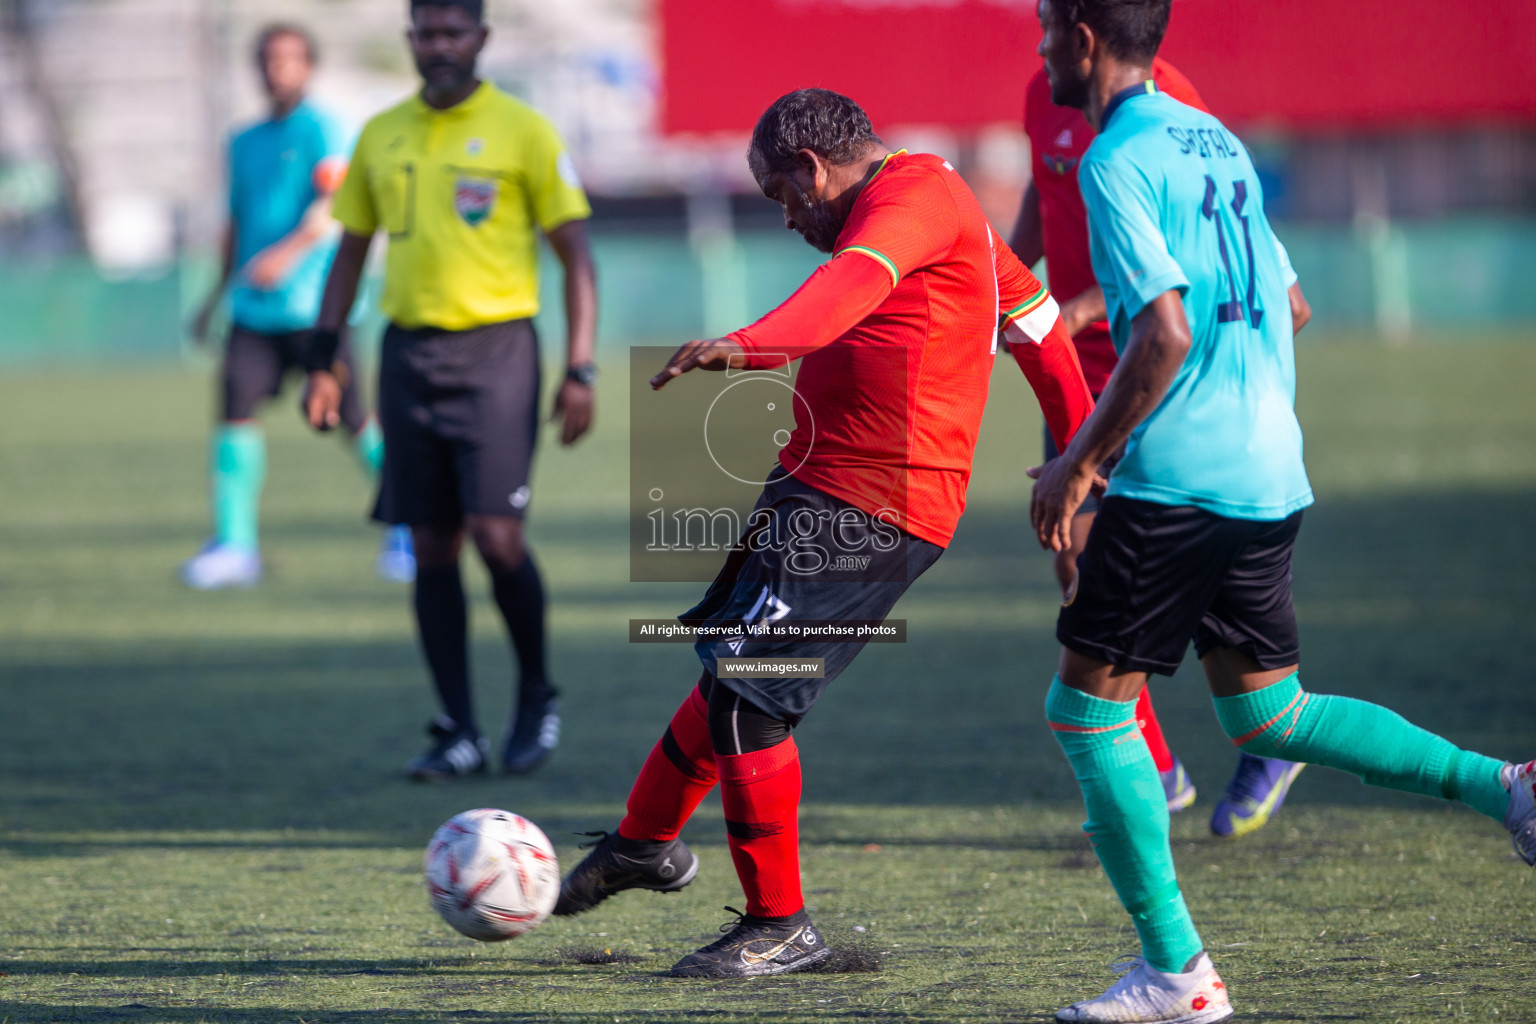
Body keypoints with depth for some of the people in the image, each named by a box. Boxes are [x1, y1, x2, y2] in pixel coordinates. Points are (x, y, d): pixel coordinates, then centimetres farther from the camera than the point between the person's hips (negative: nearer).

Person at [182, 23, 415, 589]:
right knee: (235, 408, -8)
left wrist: (289, 252, -31)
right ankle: (234, 545, -6)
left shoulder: (322, 132, -3)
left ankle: (406, 532, 13)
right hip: (253, 309, 6)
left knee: (354, 419, -3)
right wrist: (217, 296, 25)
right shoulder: (244, 144, 17)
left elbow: (333, 208, -16)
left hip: (313, 305, -6)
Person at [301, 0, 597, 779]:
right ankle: (459, 734, 8)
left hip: (495, 346, -4)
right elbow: (351, 250, 18)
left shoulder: (522, 131, -1)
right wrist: (322, 360, 11)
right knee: (431, 547, 2)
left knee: (496, 536, -13)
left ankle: (537, 697, 10)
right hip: (408, 352, 4)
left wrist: (580, 371, -8)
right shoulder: (381, 136, 11)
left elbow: (575, 254, -1)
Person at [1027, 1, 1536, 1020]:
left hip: (1180, 480, -9)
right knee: (1267, 714, 18)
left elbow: (1167, 335, -20)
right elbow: (1287, 305, 22)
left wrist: (1081, 462, -13)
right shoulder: (1212, 138, 15)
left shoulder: (1117, 162, -12)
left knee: (1086, 710, 1)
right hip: (1271, 470, 9)